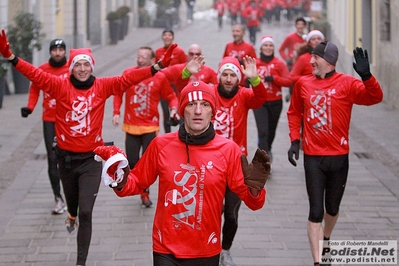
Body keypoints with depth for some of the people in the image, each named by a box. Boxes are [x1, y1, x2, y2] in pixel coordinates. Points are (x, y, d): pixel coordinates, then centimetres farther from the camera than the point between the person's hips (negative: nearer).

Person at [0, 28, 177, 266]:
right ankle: (71, 216, 64)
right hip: (66, 157, 1)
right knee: (72, 198, 25)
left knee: (86, 212, -5)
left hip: (91, 158, -1)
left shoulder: (102, 87, -6)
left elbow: (127, 78, -13)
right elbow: (35, 74, -18)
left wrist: (157, 67, -23)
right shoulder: (60, 86, -9)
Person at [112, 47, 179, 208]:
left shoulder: (160, 77, -5)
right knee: (132, 161, 2)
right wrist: (116, 112, 1)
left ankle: (145, 193, 16)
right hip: (131, 126, 2)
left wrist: (174, 109, -14)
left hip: (150, 127, -1)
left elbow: (171, 97, 5)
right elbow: (118, 92, 9)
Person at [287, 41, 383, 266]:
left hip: (339, 157, 0)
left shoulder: (346, 83, -8)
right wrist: (295, 140, 4)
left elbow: (375, 97, -22)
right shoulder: (303, 83, 0)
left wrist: (366, 76, -39)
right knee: (316, 211, -3)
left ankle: (326, 241, 45)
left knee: (332, 208, 16)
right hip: (313, 157, 0)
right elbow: (294, 112, 14)